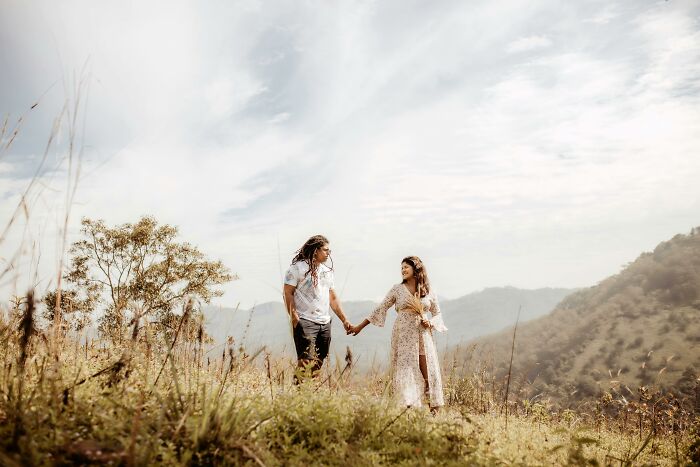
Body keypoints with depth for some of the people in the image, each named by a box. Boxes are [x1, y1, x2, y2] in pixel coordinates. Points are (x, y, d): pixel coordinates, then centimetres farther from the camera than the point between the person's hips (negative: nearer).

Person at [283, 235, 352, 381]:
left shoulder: (327, 271, 20)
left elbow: (333, 298, 23)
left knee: (318, 364, 6)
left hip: (325, 323, 7)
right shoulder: (298, 267, -2)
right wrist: (293, 316, -18)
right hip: (305, 322, -7)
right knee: (306, 362, -15)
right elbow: (288, 293, -7)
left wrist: (344, 320, 17)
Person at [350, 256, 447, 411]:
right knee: (406, 372, -3)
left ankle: (434, 409, 7)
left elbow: (437, 314, 15)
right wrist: (360, 326, 3)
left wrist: (430, 322, -8)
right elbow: (380, 309, 5)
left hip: (423, 336, 1)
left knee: (429, 372, -1)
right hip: (403, 336, -1)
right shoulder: (397, 289, 4)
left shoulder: (429, 291, 7)